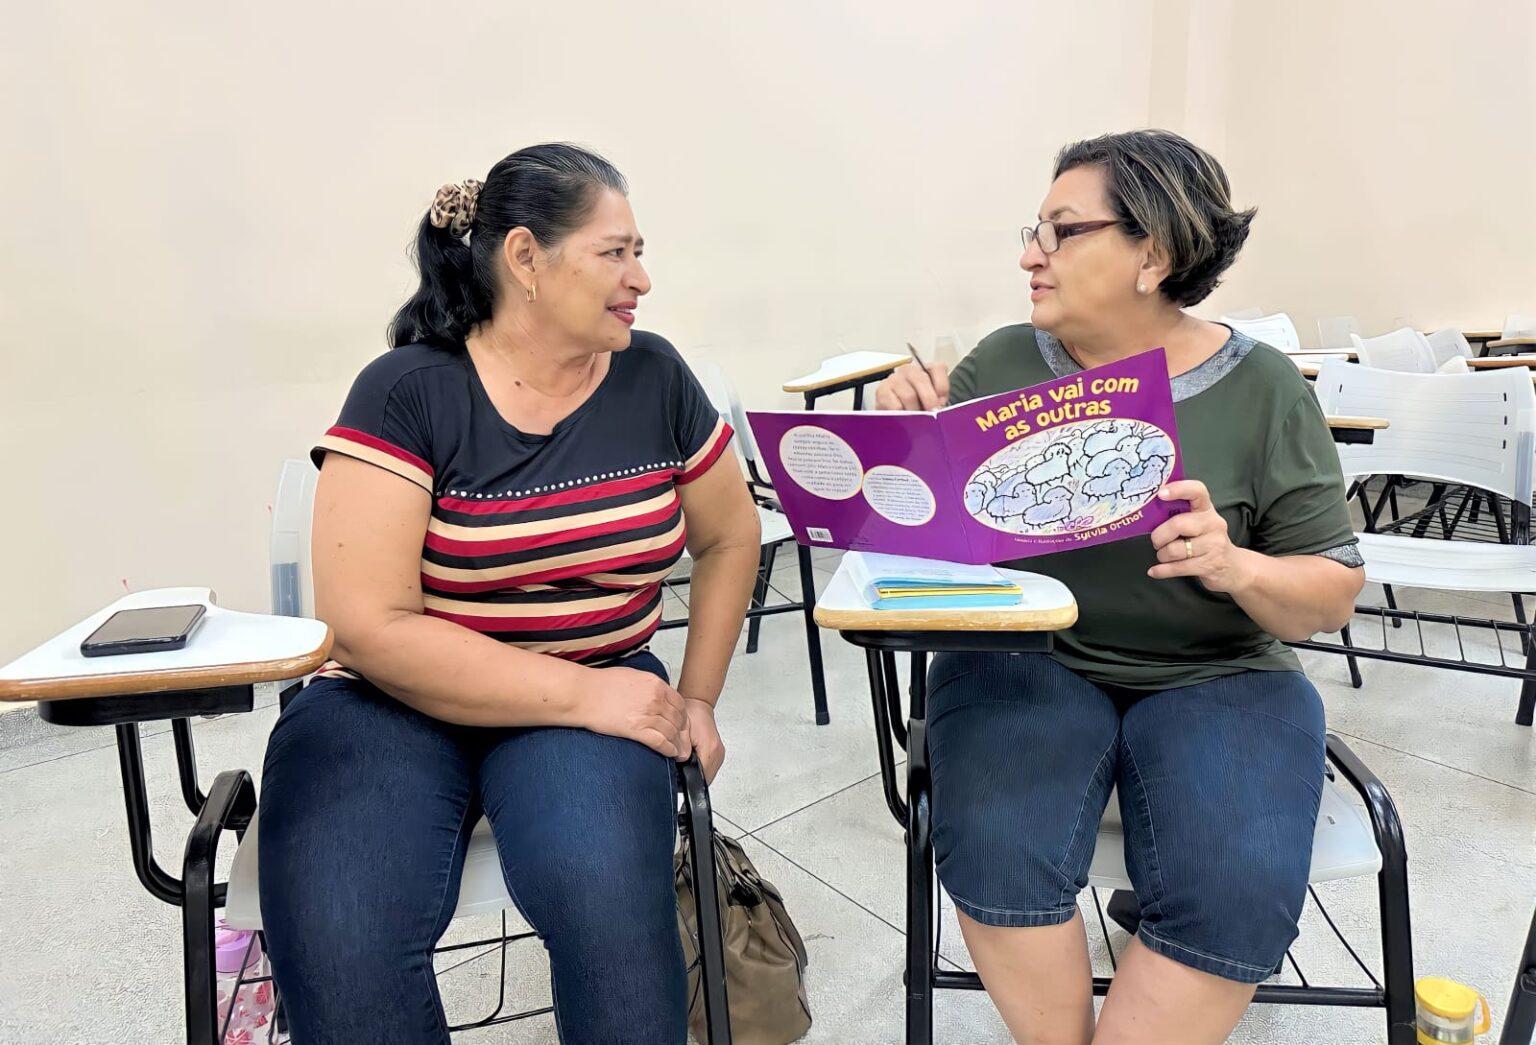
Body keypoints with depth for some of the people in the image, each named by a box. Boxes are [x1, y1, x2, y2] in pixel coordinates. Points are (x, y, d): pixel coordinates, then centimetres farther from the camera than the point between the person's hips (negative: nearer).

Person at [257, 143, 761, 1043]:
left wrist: (696, 699, 3)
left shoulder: (653, 378, 1)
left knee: (607, 892, -30)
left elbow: (730, 537, 13)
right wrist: (580, 694, -20)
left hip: (602, 689, 2)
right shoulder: (407, 393, -10)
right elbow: (371, 625, -16)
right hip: (395, 702, -1)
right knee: (342, 945, -29)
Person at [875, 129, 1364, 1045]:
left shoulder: (1263, 390, -1)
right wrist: (907, 433, -15)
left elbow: (1334, 597, 2)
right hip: (1026, 656, 1)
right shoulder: (1002, 366, 3)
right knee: (994, 850, -27)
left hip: (1217, 675, 0)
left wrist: (1237, 567, -20)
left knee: (1237, 893, -26)